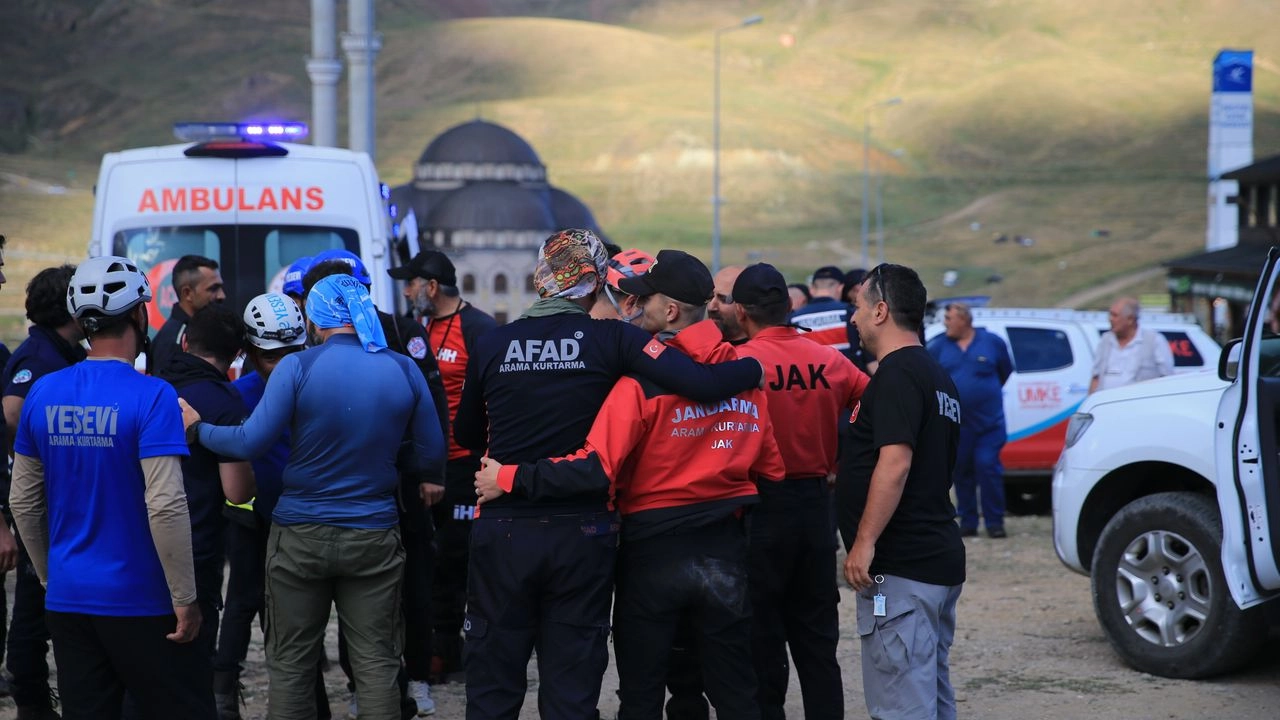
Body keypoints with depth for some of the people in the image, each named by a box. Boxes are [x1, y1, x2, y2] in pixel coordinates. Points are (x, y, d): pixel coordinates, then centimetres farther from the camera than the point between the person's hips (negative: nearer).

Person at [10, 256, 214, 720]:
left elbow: (23, 500, 9)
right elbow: (165, 506, -20)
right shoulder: (151, 396, -15)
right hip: (140, 601, -5)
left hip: (67, 599, 5)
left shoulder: (43, 394, 2)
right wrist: (185, 599, -13)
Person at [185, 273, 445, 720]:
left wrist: (198, 429, 2)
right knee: (376, 662, 6)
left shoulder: (297, 368, -10)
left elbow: (251, 442, -14)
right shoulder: (404, 371, -1)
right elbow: (432, 458, 3)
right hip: (375, 536, 2)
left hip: (301, 536, -2)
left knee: (291, 663, 10)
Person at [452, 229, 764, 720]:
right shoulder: (612, 340, -6)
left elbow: (467, 436, 14)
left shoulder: (492, 345, 0)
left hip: (503, 532, 1)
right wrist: (757, 366, 3)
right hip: (581, 534, -1)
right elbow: (703, 384, -16)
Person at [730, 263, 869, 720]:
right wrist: (838, 467, 6)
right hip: (816, 506, 5)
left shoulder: (740, 361, -12)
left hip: (762, 508, -4)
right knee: (817, 644, 14)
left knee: (762, 645, 4)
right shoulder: (831, 362, 2)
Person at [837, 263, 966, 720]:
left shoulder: (897, 373, -13)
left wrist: (865, 541, -22)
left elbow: (896, 462, -23)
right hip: (938, 558, 11)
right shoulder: (936, 376, 19)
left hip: (900, 567, -11)